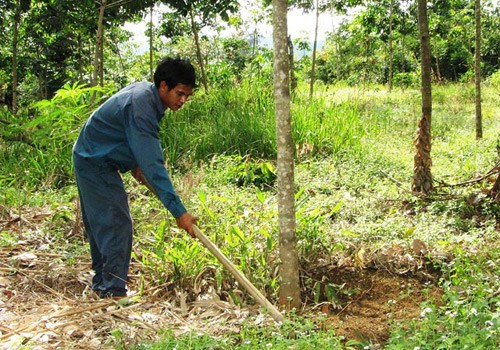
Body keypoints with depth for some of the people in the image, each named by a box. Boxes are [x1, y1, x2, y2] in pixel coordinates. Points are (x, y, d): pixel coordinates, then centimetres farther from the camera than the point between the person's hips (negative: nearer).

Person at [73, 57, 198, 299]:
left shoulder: (144, 91, 0)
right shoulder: (140, 107, -30)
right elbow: (153, 165, -36)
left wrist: (135, 164, 9)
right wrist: (178, 211, -37)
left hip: (91, 159, 10)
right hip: (96, 163, -10)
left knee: (100, 223, 15)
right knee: (116, 224, -12)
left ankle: (102, 283, 25)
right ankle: (114, 291, -10)